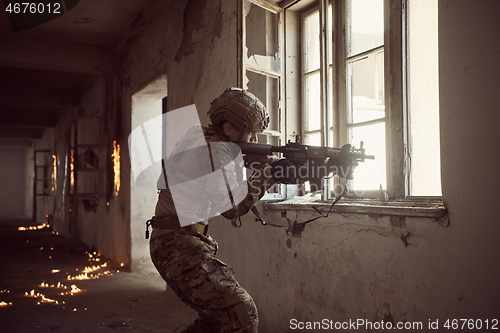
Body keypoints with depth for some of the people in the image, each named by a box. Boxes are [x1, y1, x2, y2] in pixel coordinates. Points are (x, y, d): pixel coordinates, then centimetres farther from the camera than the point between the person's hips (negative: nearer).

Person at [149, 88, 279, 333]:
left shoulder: (201, 139, 13)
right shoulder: (213, 150, -16)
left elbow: (228, 191, 16)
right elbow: (233, 207, -17)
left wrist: (258, 166, 3)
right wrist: (266, 175, -7)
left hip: (176, 245, 10)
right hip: (180, 248, -10)